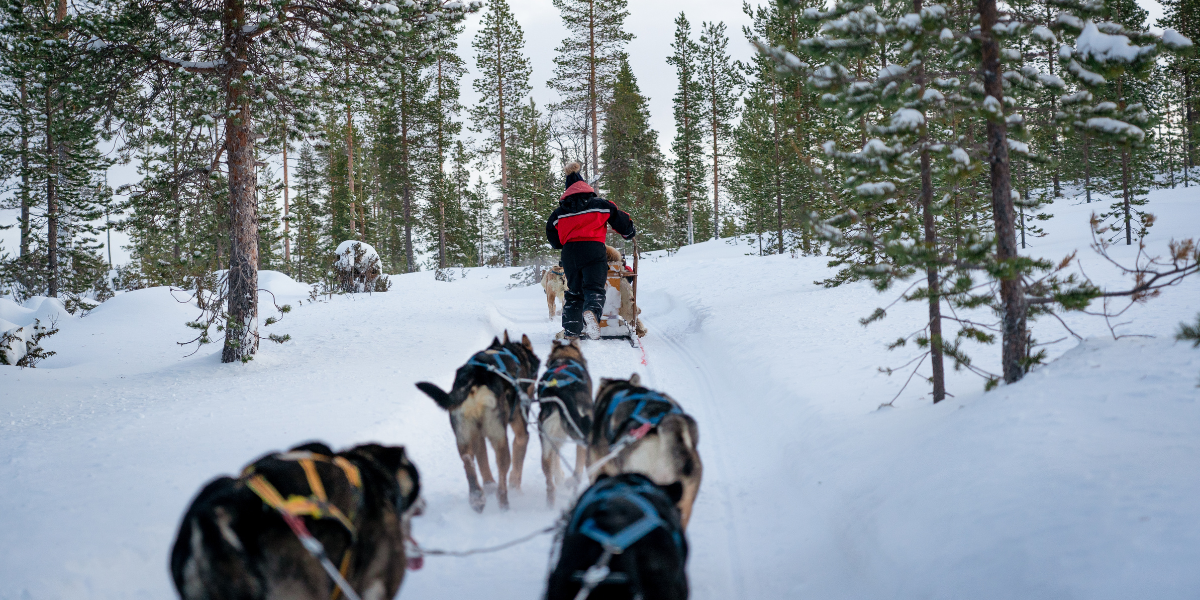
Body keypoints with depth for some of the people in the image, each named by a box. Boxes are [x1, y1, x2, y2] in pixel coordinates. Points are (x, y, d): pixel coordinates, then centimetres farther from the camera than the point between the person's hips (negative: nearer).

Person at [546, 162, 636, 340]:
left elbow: (552, 234, 22)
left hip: (569, 251, 3)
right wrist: (630, 233, 32)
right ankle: (592, 312, -39)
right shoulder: (599, 204, 7)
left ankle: (571, 330, 11)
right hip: (593, 248, -3)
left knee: (574, 292, 16)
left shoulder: (559, 212, 14)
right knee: (594, 288, -7)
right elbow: (620, 218, 13)